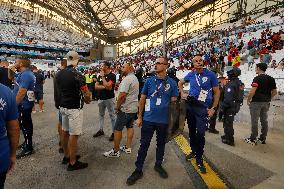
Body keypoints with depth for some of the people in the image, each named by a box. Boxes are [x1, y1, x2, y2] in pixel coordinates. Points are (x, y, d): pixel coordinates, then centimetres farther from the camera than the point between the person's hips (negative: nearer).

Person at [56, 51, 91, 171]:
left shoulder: (59, 74, 4)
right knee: (73, 135, 0)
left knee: (65, 132, 18)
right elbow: (86, 94, -16)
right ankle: (72, 163, 11)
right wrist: (88, 99, 7)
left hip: (63, 106, 8)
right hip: (74, 108, -8)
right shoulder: (77, 75, -19)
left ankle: (66, 156, 34)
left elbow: (59, 90, 14)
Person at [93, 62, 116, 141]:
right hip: (101, 98, 8)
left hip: (109, 99, -7)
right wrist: (104, 87, -17)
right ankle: (101, 130, 31)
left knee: (112, 115, 1)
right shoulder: (100, 75, 9)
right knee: (101, 115, 17)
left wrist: (103, 76, -16)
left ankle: (114, 132, 10)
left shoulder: (112, 76, -12)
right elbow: (96, 86, 0)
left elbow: (108, 87, -24)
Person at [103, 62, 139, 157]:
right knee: (130, 127, 15)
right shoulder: (135, 78, 13)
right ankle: (128, 147, 25)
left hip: (125, 109, -10)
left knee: (117, 129, 0)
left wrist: (117, 107, -12)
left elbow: (122, 95, -24)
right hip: (134, 108, 10)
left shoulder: (127, 79, -19)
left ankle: (115, 151, 9)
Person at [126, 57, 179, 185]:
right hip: (148, 119, 0)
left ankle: (158, 165, 38)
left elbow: (174, 101, 3)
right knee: (144, 145, 6)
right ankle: (138, 170, 21)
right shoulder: (149, 81, 0)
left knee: (161, 143, 17)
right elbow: (142, 99, 4)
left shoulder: (172, 83, -1)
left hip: (164, 120, 1)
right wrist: (139, 117, 3)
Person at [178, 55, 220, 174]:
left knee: (200, 134, -7)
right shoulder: (191, 75, 4)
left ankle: (199, 159, 9)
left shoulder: (210, 75, -5)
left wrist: (213, 108, -6)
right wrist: (183, 93, 8)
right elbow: (180, 83, 23)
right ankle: (194, 151, 35)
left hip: (203, 108, -4)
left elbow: (216, 92, -1)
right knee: (192, 131, 14)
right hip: (190, 106, 4)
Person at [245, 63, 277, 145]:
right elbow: (274, 92, 11)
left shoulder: (257, 78, -14)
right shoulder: (271, 79, 9)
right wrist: (267, 98, 18)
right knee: (264, 121, 13)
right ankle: (263, 138, 22)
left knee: (255, 121, -1)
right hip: (266, 103, 7)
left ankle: (253, 139, 4)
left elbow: (252, 91, -20)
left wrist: (248, 100, -8)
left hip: (256, 102, -7)